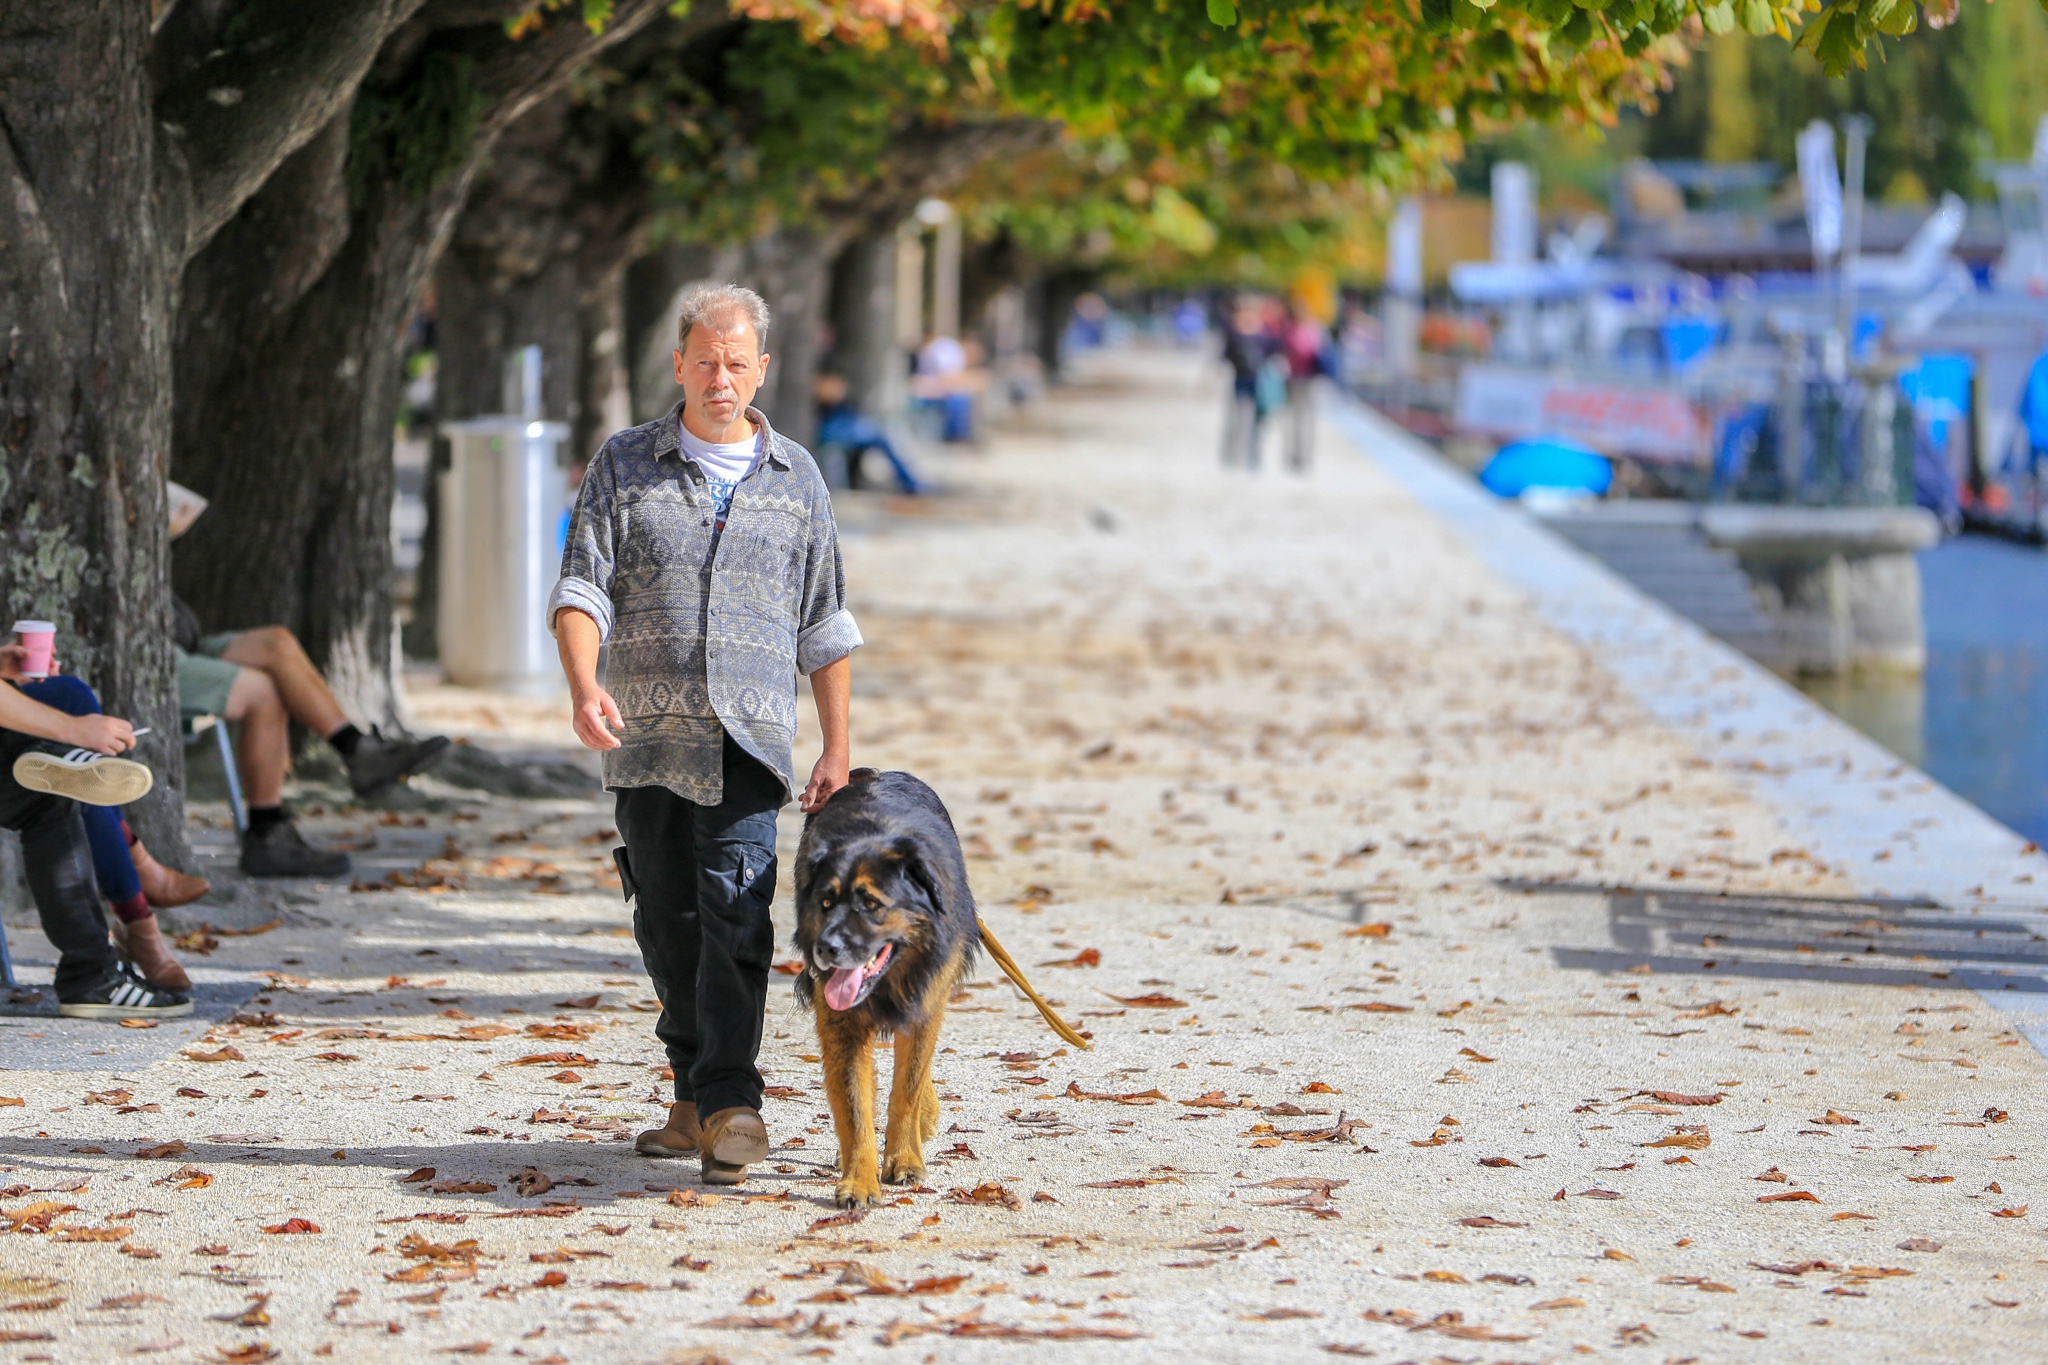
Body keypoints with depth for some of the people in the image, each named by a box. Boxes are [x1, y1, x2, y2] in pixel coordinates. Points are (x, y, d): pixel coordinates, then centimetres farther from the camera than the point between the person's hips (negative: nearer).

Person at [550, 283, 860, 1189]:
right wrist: (584, 686, -21)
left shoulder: (796, 479, 11)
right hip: (646, 734, 1)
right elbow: (582, 589, -2)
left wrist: (838, 749, 10)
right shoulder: (624, 466, 7)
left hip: (747, 738, -1)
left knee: (734, 909, -15)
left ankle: (732, 1105, -18)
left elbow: (824, 628, 15)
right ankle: (698, 1100, 18)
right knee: (666, 922, 6)